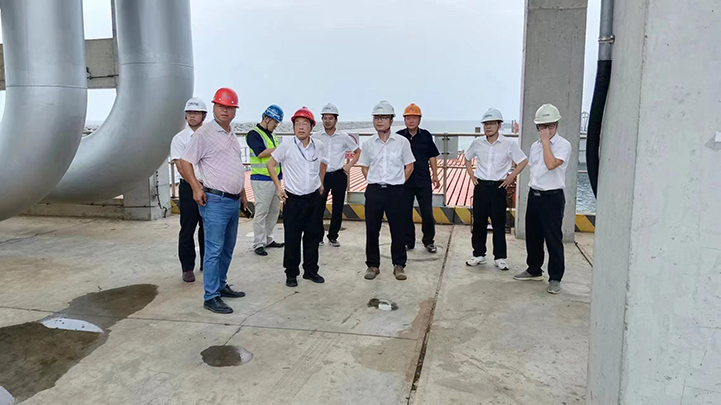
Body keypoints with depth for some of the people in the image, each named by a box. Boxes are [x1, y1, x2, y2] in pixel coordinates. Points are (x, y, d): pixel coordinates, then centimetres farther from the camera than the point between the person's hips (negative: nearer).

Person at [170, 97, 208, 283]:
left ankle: (207, 263, 23)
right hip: (189, 188, -3)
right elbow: (180, 166, -8)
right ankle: (187, 268, 9)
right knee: (187, 229, 0)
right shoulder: (180, 138, -1)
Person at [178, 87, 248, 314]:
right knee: (214, 250, -5)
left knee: (227, 248, 16)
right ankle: (211, 297, 1)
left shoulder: (232, 136, 17)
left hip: (234, 201, 8)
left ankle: (221, 285, 29)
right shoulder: (205, 133, -7)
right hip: (215, 201, -8)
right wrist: (196, 188, -18)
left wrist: (242, 193, 24)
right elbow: (185, 161, -9)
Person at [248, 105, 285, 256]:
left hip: (275, 179, 9)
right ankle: (258, 244, 1)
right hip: (261, 180, -9)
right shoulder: (254, 134, -8)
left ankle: (268, 239, 22)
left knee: (274, 211, 12)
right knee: (261, 212, -6)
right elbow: (261, 153, -22)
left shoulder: (271, 135, 18)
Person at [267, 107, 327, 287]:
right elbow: (270, 164, 3)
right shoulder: (286, 146, -9)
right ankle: (291, 273, 16)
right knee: (292, 238, 1)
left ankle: (311, 270, 24)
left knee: (313, 236, 10)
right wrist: (278, 187, -3)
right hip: (293, 198, -3)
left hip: (314, 198, 3)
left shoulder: (318, 145, 1)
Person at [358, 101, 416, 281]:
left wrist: (399, 183, 0)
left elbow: (409, 166, 5)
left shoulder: (402, 142, -3)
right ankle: (373, 265, 18)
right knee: (372, 229, 5)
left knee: (397, 229, 4)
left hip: (395, 191, -2)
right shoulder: (368, 144, 3)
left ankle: (399, 265, 17)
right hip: (374, 191, 2)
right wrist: (374, 182, 4)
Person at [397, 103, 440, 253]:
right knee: (405, 213, 7)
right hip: (404, 181, 0)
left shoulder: (426, 136, 2)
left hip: (424, 181, 0)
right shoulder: (399, 136, -1)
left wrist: (435, 176, 4)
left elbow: (432, 157, 7)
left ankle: (428, 241, 21)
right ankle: (408, 241, 21)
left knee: (427, 213, 4)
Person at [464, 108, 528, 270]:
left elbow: (523, 161, 2)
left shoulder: (509, 144, -7)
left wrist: (511, 176, -5)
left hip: (498, 187, -2)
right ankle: (479, 254, 18)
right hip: (480, 186, 3)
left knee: (499, 224, 2)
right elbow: (467, 158, 19)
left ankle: (500, 257, 11)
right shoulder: (477, 142, 2)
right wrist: (471, 175, 8)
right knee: (478, 222, 6)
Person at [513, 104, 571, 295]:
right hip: (534, 194, 7)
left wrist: (546, 141, -19)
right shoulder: (535, 146, 12)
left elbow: (551, 164, -26)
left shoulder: (563, 145, -10)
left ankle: (555, 278, 7)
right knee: (532, 235, 15)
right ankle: (534, 270, 31)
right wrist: (533, 189, 17)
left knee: (553, 238, -3)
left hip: (552, 197, -7)